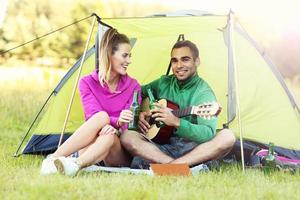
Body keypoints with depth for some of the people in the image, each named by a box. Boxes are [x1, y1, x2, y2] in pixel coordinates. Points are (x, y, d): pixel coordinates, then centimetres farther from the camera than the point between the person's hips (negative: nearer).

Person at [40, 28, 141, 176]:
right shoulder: (87, 83, 1)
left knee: (109, 136, -34)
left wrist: (117, 127, -29)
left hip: (121, 156, 1)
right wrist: (117, 121, -35)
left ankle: (75, 164, -55)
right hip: (89, 148, -1)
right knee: (102, 117, -32)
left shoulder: (133, 86, 3)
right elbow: (93, 115, -14)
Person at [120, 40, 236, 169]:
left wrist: (177, 123, -32)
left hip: (192, 149, -3)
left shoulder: (203, 93, -5)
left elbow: (208, 134, -19)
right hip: (164, 147, 3)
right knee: (127, 137, -23)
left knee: (227, 137, -31)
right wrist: (138, 114, 5)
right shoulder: (163, 83, 11)